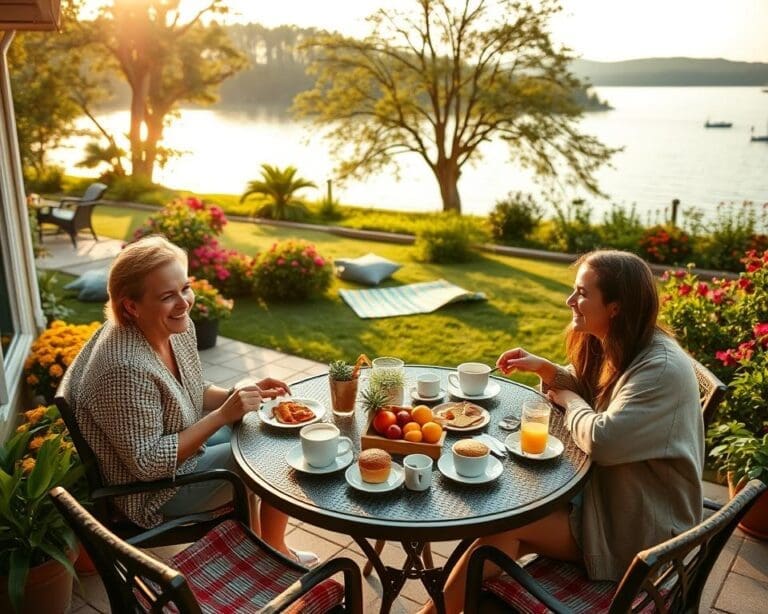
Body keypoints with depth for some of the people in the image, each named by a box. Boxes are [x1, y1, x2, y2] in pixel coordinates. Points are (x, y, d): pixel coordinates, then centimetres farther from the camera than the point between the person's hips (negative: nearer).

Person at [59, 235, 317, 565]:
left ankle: (254, 542, 31)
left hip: (182, 442, 8)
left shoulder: (177, 327, -8)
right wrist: (223, 415, -28)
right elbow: (147, 463, -28)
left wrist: (240, 394, -11)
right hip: (157, 489, -8)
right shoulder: (126, 369, -34)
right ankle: (274, 550, 24)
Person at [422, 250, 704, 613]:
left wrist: (569, 401, -12)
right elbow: (586, 390, 18)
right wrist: (542, 367, -3)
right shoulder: (612, 347, 0)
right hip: (603, 491, 8)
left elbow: (603, 441, -33)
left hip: (640, 527, -8)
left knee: (506, 525, -17)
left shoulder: (662, 369, -27)